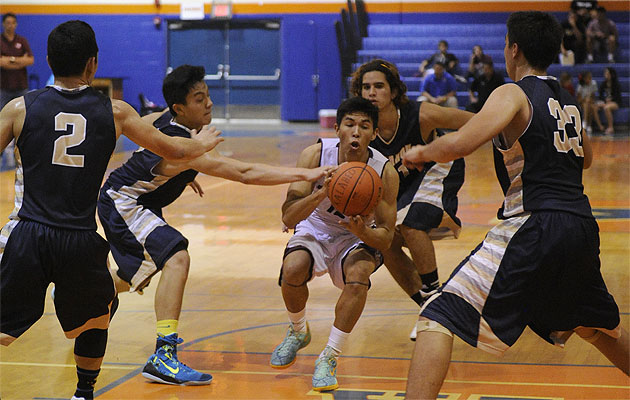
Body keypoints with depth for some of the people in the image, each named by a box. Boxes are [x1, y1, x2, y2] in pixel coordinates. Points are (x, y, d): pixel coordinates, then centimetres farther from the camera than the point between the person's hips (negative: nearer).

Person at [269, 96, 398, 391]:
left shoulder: (385, 173, -22)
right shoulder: (315, 155, -23)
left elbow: (385, 240, -17)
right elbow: (288, 218, -27)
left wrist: (363, 232, -40)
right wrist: (322, 192, -45)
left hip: (357, 237, 0)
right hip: (314, 229, 1)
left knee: (358, 277, -32)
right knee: (292, 269, -29)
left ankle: (329, 358, -15)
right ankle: (298, 332, 4)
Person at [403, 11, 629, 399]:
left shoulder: (514, 94, -4)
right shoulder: (569, 102, 18)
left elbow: (460, 144, -19)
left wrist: (422, 152, 0)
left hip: (533, 227, -7)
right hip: (582, 225, 8)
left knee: (438, 319, -9)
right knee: (598, 326, 32)